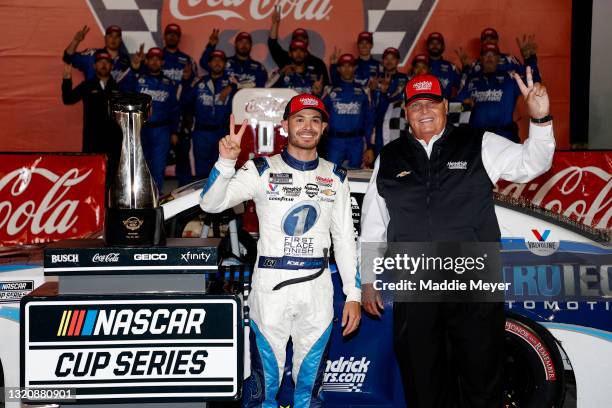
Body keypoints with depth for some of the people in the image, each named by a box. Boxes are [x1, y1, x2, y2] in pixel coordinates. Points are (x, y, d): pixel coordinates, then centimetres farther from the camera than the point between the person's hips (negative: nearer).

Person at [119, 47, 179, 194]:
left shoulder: (169, 84, 9)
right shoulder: (137, 78, 2)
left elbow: (174, 109, 11)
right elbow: (123, 89, -18)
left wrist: (174, 132, 5)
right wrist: (133, 69, -30)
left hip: (161, 130, 1)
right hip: (140, 128, -1)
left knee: (158, 167, 2)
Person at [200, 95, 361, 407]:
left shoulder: (335, 177, 9)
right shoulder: (262, 170, 0)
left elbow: (345, 239, 10)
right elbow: (211, 204, -9)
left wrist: (353, 294, 6)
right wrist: (226, 161, -25)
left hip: (318, 287, 3)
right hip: (270, 284, -2)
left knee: (311, 378, 13)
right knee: (264, 379, 2)